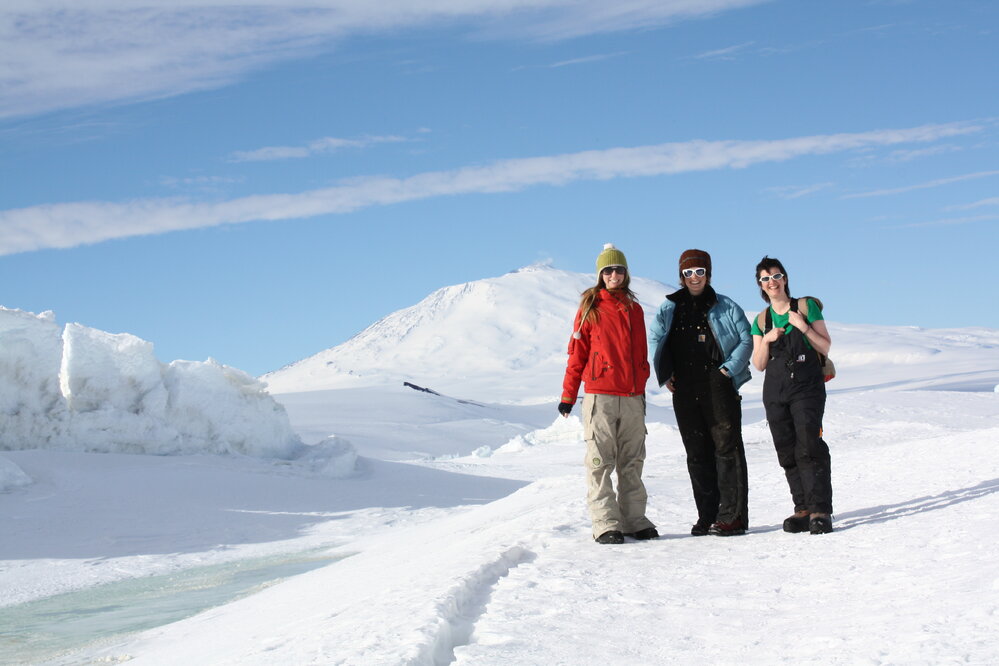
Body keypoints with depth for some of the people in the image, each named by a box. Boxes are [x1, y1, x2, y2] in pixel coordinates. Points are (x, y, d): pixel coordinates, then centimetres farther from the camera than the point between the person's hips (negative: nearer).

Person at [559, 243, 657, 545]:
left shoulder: (634, 309, 14)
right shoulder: (590, 308, 2)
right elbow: (577, 353, 1)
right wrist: (568, 395, -1)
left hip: (632, 397, 5)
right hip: (600, 396, -4)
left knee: (632, 462, 8)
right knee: (600, 462, -3)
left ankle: (634, 519, 14)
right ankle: (605, 524, -1)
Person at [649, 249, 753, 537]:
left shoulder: (726, 307, 6)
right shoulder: (669, 308, 14)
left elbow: (746, 341, 4)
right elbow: (655, 341, 19)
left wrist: (728, 369, -7)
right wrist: (665, 374, 7)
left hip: (718, 387, -4)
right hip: (685, 391, 4)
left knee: (727, 448, -7)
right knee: (697, 454, 6)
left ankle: (732, 516, -5)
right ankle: (707, 516, 11)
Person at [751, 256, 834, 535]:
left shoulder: (806, 306, 4)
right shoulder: (761, 320, 14)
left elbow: (825, 347, 2)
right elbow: (759, 365, 10)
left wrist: (804, 327, -13)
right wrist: (766, 340, -7)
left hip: (807, 387, -4)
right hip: (775, 392, 4)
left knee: (809, 448, -15)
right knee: (788, 453, 2)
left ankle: (820, 510, -15)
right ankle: (802, 509, 7)